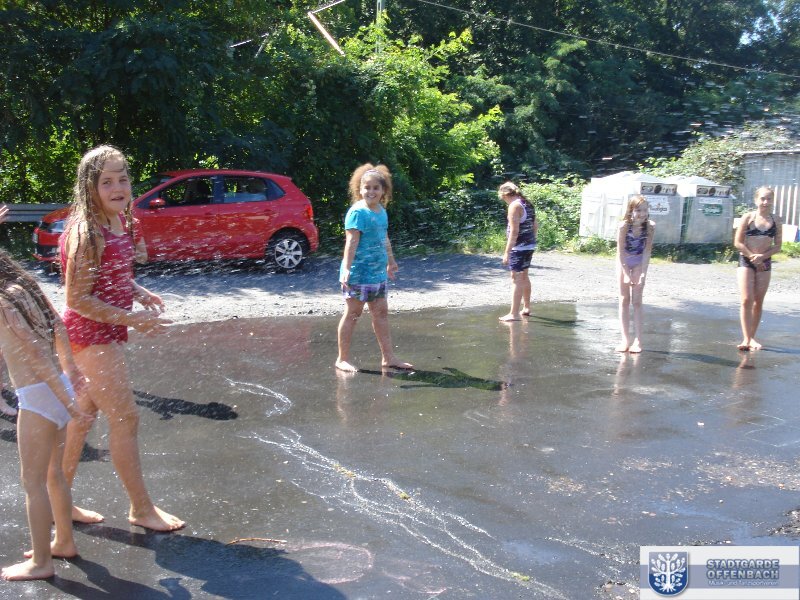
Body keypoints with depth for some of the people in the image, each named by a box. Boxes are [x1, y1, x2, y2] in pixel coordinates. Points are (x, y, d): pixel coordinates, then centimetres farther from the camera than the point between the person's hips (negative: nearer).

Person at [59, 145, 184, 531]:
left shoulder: (118, 220, 5)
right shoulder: (86, 232, -21)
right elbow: (77, 299, -21)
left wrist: (137, 291, 5)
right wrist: (130, 319, -23)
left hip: (107, 332, 9)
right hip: (91, 334, -9)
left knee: (84, 415, 17)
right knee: (125, 419, -2)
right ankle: (141, 508, 12)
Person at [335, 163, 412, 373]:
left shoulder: (381, 210, 10)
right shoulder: (357, 212, -15)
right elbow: (351, 241, -22)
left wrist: (390, 262, 32)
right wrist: (346, 269, -30)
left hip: (378, 273, 8)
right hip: (358, 273, -8)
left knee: (381, 312, 12)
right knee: (353, 313, 0)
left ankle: (388, 357, 20)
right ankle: (342, 359, 10)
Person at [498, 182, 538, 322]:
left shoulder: (514, 206, -15)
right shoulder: (527, 204, 12)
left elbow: (514, 231, -21)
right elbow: (536, 226, 17)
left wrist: (507, 252, -20)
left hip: (519, 247, -9)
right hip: (530, 245, 9)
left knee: (516, 279, -8)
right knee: (524, 276, 22)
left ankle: (514, 314, -9)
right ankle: (526, 308, 34)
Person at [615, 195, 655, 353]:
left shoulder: (650, 227, -19)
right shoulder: (624, 226, -23)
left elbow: (647, 251, -14)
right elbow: (620, 251, -19)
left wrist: (643, 273, -19)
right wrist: (626, 274, -20)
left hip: (639, 262, 0)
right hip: (623, 262, 0)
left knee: (637, 301, -2)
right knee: (624, 300, 1)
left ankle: (637, 340, -2)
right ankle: (625, 340, 3)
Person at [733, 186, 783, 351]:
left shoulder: (776, 220, 4)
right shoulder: (748, 217, -3)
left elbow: (778, 246, 4)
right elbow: (738, 242, -4)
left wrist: (762, 256, -12)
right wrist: (752, 256, -11)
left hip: (765, 263, 3)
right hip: (746, 261, -3)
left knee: (758, 302, 6)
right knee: (746, 300, -11)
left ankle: (751, 338, 15)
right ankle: (746, 339, -12)